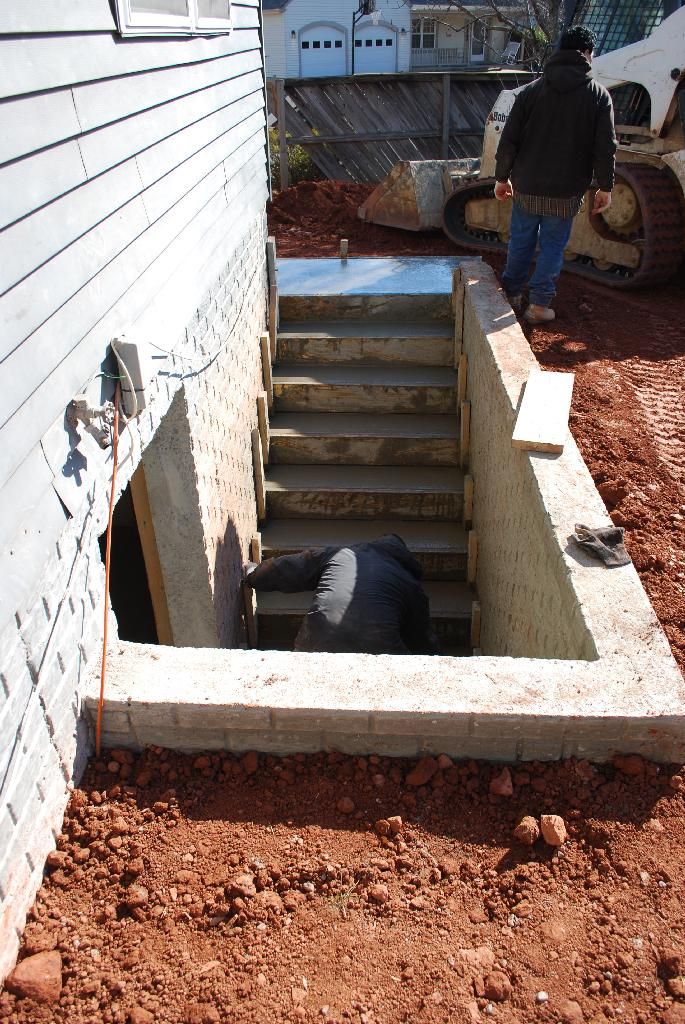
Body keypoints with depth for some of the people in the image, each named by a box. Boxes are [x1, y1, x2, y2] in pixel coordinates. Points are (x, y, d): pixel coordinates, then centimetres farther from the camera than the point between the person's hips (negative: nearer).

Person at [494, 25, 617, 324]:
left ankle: (511, 293, 27)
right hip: (566, 192, -2)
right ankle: (539, 303, 6)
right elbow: (606, 147, -5)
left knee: (520, 241, 16)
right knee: (553, 245, 9)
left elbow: (508, 140, 0)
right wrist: (605, 187, 3)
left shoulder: (531, 91, 1)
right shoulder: (598, 94, -3)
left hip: (526, 188, 2)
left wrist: (502, 178, 10)